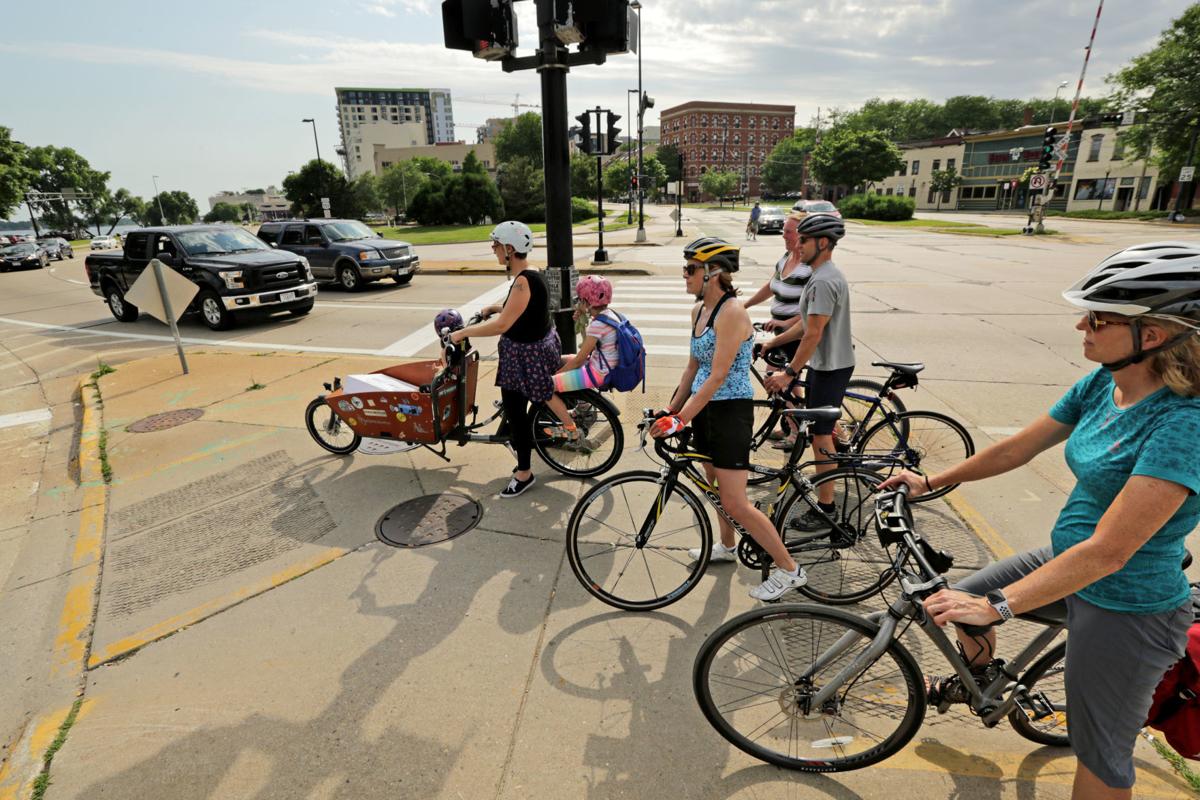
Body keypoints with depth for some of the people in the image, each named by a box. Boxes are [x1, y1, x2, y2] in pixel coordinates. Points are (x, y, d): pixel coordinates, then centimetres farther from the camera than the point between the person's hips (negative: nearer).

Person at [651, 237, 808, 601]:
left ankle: (789, 569, 12)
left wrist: (680, 420, -24)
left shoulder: (732, 312, -20)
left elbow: (717, 377, -24)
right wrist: (670, 410, 11)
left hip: (730, 411, -9)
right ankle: (727, 546, 44)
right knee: (715, 485, 22)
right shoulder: (699, 310, 7)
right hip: (703, 408, 9)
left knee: (735, 503, -5)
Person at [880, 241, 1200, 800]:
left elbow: (1108, 551, -34)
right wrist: (932, 482, 5)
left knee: (1101, 755, 11)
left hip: (1127, 610, -7)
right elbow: (1017, 447, 3)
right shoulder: (1101, 384, -6)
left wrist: (996, 605, -35)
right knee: (962, 600, 17)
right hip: (1065, 558, 7)